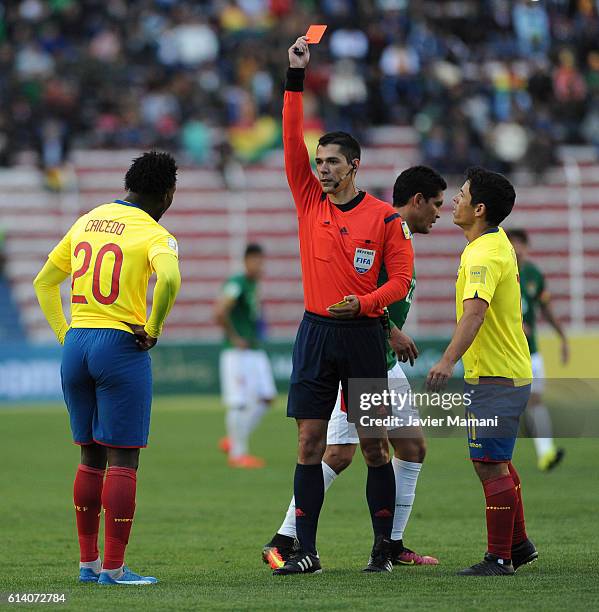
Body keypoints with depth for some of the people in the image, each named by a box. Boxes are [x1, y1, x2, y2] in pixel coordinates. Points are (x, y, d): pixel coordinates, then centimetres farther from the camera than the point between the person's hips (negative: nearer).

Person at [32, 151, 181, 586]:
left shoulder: (86, 222, 14)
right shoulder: (154, 234, -7)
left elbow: (44, 282, 20)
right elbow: (169, 278, -28)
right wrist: (153, 329, -14)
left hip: (76, 344, 6)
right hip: (121, 346, -6)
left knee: (91, 458, 16)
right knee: (122, 461, -2)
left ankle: (88, 562, 19)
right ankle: (113, 569, -4)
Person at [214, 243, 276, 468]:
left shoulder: (254, 285, 14)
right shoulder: (237, 283, -14)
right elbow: (219, 312, -26)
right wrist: (234, 338, -17)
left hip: (256, 352, 9)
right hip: (238, 354, -9)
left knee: (265, 398, 7)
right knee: (239, 403, -7)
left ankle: (233, 441, 18)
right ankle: (237, 453, 1)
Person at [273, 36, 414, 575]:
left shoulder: (384, 217, 0)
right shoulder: (310, 201, 7)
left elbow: (401, 278, 0)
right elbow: (292, 141, 0)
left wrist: (365, 302, -18)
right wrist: (296, 77, -5)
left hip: (363, 333, -2)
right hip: (316, 331, 2)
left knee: (375, 446, 2)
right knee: (310, 443, -1)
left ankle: (384, 547, 9)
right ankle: (306, 552, 1)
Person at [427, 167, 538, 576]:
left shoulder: (484, 255, -21)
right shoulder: (498, 242, 12)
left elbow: (475, 311, -36)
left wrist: (448, 362, -46)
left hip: (495, 380, -11)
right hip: (507, 372, 11)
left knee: (491, 465, -8)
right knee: (496, 462, 20)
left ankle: (500, 558, -4)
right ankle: (518, 544, 30)